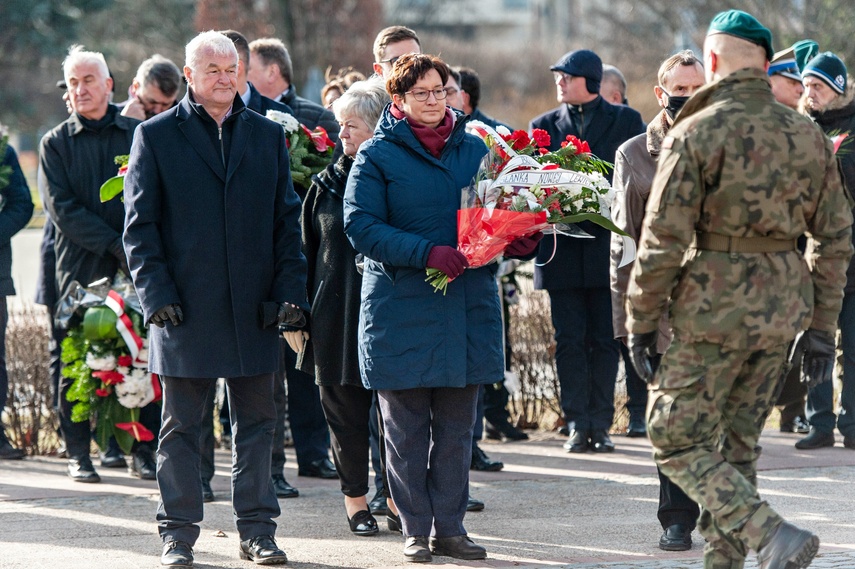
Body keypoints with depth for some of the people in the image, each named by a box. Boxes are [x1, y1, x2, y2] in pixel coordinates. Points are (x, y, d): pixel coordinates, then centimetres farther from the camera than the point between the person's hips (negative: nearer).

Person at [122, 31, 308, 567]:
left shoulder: (269, 135, 11)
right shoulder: (155, 136, 3)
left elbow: (287, 221, 11)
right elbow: (140, 225, 1)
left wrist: (290, 291, 0)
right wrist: (157, 294, -9)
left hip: (254, 309, 2)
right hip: (185, 307, -2)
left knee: (257, 424, 6)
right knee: (182, 426, 4)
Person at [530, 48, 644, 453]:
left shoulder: (626, 121, 7)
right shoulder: (543, 126, 12)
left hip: (607, 244, -1)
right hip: (562, 248, 1)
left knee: (604, 340, 2)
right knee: (569, 340, 0)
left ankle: (600, 425, 6)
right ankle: (577, 425, 3)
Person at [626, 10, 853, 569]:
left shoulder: (696, 133, -11)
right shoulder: (807, 136, 7)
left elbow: (663, 240, -12)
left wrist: (641, 320, -3)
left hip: (715, 306, -6)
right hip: (783, 306, 6)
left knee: (678, 443, 0)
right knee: (738, 444, 17)